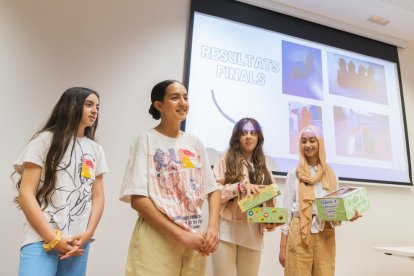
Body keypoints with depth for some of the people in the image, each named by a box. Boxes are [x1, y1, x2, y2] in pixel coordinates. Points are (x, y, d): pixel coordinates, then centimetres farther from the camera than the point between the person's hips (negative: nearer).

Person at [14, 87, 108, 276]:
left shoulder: (96, 150, 12)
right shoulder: (45, 140, 1)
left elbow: (98, 197, 8)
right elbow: (25, 194, -5)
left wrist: (88, 234, -6)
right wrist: (53, 239, -11)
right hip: (41, 240, -3)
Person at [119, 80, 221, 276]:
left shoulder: (195, 143, 7)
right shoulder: (147, 139, -6)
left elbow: (213, 190, 8)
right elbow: (137, 199, -12)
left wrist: (213, 227, -9)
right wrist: (181, 235, -16)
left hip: (195, 239, 5)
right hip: (156, 240, -4)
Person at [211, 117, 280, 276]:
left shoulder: (263, 168, 18)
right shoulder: (226, 160, 5)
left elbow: (269, 199, 16)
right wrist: (241, 186, -17)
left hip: (253, 233, 4)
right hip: (226, 229, -3)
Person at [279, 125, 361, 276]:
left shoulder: (331, 175, 10)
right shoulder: (294, 174, 3)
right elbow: (287, 211, 1)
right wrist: (283, 246, -2)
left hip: (325, 234, 2)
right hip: (299, 233, -2)